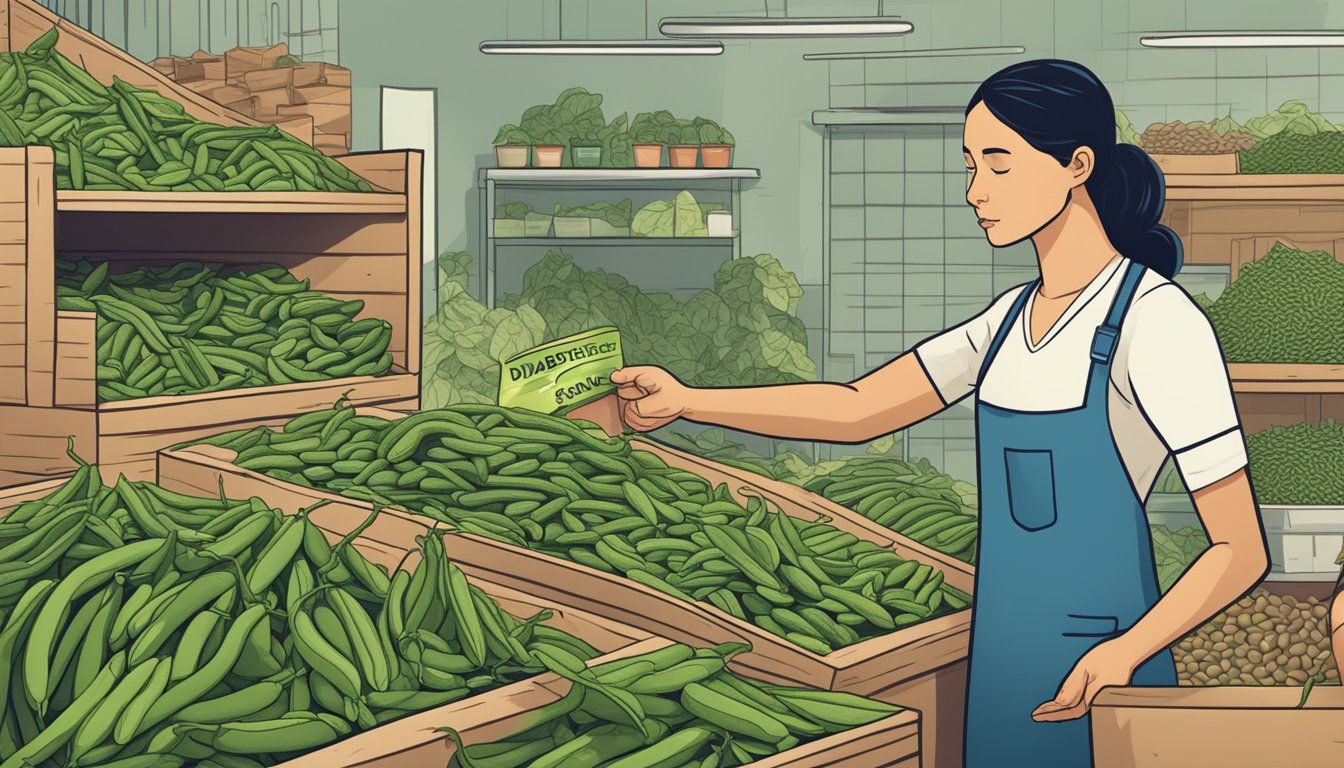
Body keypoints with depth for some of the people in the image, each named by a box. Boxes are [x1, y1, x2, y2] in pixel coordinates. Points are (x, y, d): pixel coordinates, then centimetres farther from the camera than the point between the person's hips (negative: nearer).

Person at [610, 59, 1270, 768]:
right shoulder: (1015, 317, 10)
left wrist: (1123, 654, -28)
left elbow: (1241, 550, -14)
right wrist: (684, 402, -2)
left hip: (1094, 687, -7)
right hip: (1003, 673, 7)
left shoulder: (1159, 323, -14)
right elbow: (856, 409, 6)